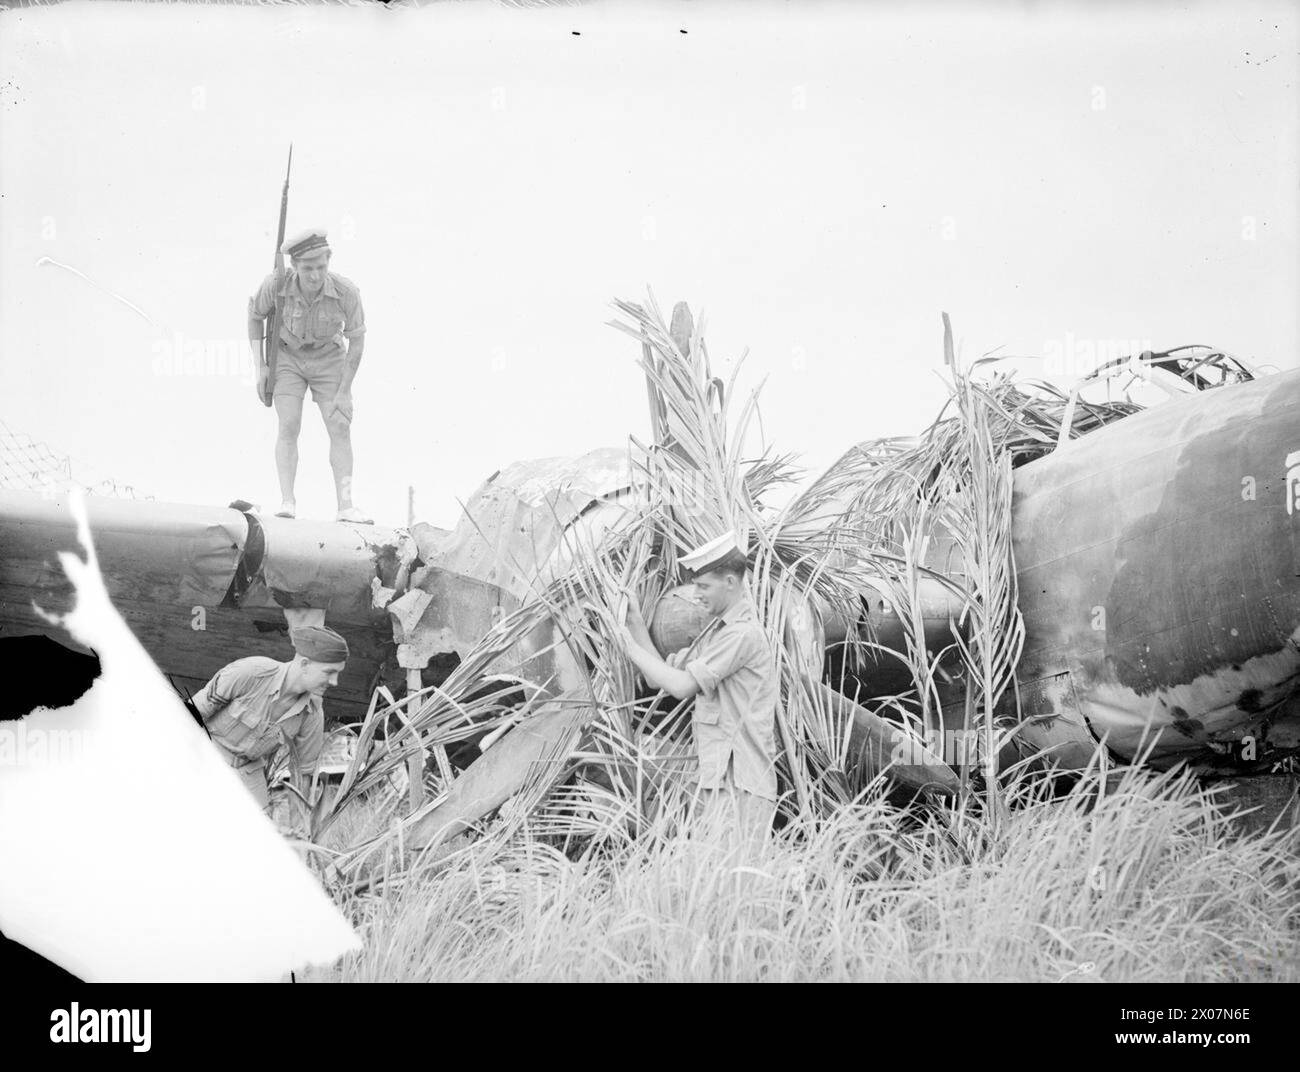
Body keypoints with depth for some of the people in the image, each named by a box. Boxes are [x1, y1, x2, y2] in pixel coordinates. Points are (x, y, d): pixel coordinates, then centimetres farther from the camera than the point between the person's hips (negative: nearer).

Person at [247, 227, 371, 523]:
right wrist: (259, 365, -11)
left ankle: (345, 507, -11)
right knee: (289, 426, -16)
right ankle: (288, 503, -16)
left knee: (341, 429, -10)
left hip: (328, 360, 0)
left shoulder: (346, 291, -31)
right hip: (287, 357, 0)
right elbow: (255, 315, -8)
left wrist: (344, 390, -16)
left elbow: (357, 339, -16)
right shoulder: (277, 283, -29)